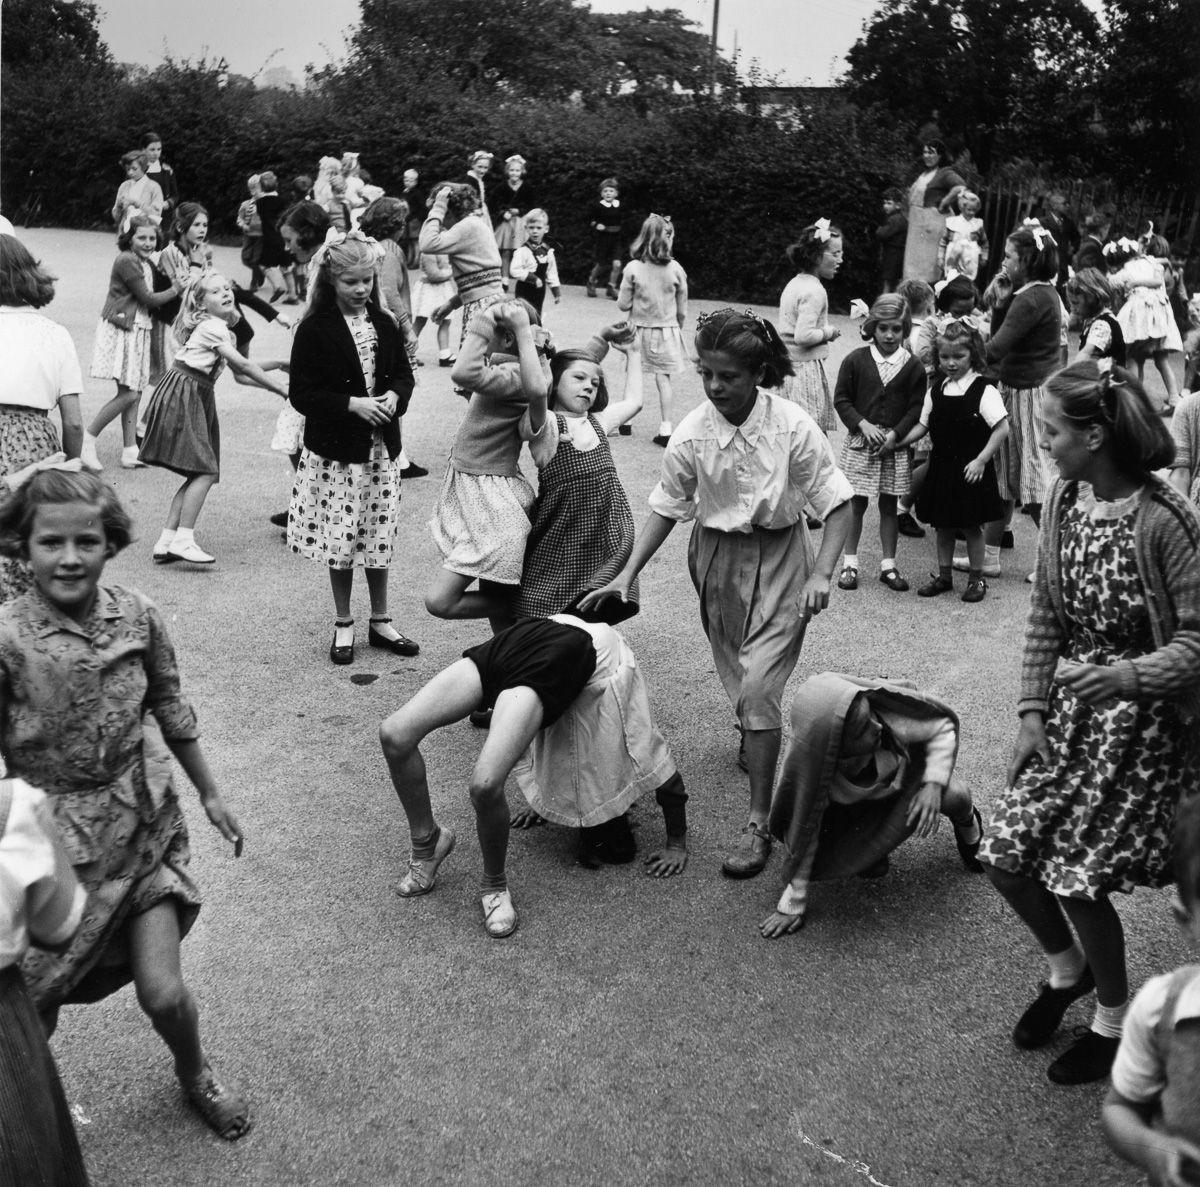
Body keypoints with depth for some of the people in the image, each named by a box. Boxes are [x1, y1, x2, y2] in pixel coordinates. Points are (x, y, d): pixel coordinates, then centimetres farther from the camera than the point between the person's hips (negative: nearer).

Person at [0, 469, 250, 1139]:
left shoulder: (139, 617, -8)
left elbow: (171, 710, 6)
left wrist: (211, 793, 14)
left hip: (141, 820, 2)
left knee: (163, 993, 0)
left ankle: (195, 1073, 33)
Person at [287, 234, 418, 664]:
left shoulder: (384, 325, 6)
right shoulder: (315, 329, -8)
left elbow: (404, 374, 13)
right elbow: (302, 393, -11)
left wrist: (395, 396, -9)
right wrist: (351, 405, -20)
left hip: (381, 447, 4)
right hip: (335, 450, -4)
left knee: (379, 535, 10)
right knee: (340, 539, 4)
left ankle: (381, 621, 25)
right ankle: (343, 625, 20)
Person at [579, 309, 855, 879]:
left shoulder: (793, 427, -18)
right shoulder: (692, 434, -12)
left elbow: (837, 503, -11)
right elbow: (666, 508, -1)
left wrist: (822, 574, -23)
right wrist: (627, 575, -7)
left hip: (779, 558, -3)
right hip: (717, 556, 3)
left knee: (759, 687, -11)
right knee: (737, 677, 15)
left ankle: (757, 824, -4)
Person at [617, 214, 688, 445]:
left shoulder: (633, 268, -12)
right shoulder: (676, 269, -9)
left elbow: (623, 305, -6)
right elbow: (682, 310, 0)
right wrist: (676, 329, 17)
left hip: (639, 330, 0)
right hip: (667, 330, 0)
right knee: (663, 380, 5)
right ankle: (666, 428, 2)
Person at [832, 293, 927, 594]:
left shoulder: (912, 367, 0)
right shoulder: (856, 360, -3)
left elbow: (915, 408, 0)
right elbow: (841, 399, -1)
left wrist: (894, 435, -13)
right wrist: (863, 425, -13)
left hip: (893, 444, 1)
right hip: (860, 442, -1)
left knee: (889, 504, 8)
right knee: (856, 503, 3)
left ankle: (888, 565, 16)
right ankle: (849, 563, 13)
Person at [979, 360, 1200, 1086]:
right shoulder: (1065, 501, -1)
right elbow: (1046, 617, 5)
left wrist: (1128, 678, -36)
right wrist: (1032, 714, 0)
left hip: (1141, 720, -6)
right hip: (1070, 709, 6)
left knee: (1078, 876, -3)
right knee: (1007, 857, 5)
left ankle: (1115, 1017, 27)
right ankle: (1068, 968, 37)